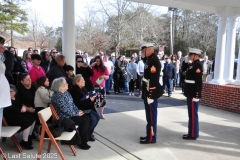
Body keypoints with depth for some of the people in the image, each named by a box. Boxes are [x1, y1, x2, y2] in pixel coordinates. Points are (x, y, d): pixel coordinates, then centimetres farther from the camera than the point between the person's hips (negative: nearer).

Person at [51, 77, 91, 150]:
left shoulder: (66, 92, 8)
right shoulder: (58, 96, -22)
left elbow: (72, 104, 15)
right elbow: (65, 110, -23)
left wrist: (78, 111, 2)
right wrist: (76, 114, -14)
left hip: (72, 113, 9)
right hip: (65, 117, -9)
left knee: (87, 118, -2)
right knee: (83, 121, -18)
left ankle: (85, 138, 10)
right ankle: (82, 143, -4)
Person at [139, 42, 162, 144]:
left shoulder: (154, 61, -17)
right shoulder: (149, 60, 13)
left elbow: (153, 80, -22)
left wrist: (150, 95, -23)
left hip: (151, 93, -10)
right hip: (148, 92, 10)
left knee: (151, 115, -1)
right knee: (149, 115, 16)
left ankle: (151, 137, 9)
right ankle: (150, 134, 27)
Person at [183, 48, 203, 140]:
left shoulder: (197, 66, -15)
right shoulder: (192, 65, 14)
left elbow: (198, 83, -21)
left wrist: (196, 96, -22)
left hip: (194, 95, -10)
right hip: (190, 94, 10)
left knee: (193, 115, -1)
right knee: (192, 114, 15)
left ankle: (193, 134, 8)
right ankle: (192, 133, 25)